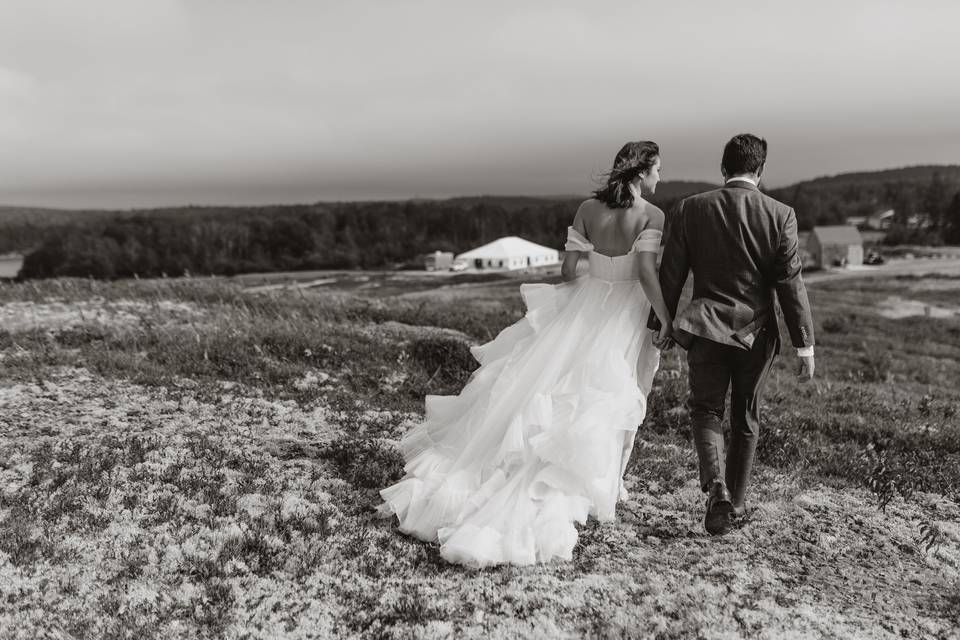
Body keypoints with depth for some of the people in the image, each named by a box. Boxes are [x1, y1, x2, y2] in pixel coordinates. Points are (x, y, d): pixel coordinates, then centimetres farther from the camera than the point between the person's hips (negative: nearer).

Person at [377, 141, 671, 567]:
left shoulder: (587, 208, 2)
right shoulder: (652, 215, -9)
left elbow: (567, 268, 2)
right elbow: (646, 273, -18)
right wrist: (668, 323, -9)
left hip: (581, 308, 4)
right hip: (622, 318, -3)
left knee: (538, 385, 11)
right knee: (599, 405, 7)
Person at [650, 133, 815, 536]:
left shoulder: (690, 209, -4)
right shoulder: (780, 215, -6)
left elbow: (671, 274, -1)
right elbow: (790, 283, -7)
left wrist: (661, 323, 10)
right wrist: (805, 343, -1)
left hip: (707, 329, -1)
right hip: (756, 333, 1)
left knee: (705, 411, 11)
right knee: (746, 417, 16)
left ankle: (717, 489, -12)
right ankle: (736, 500, 28)